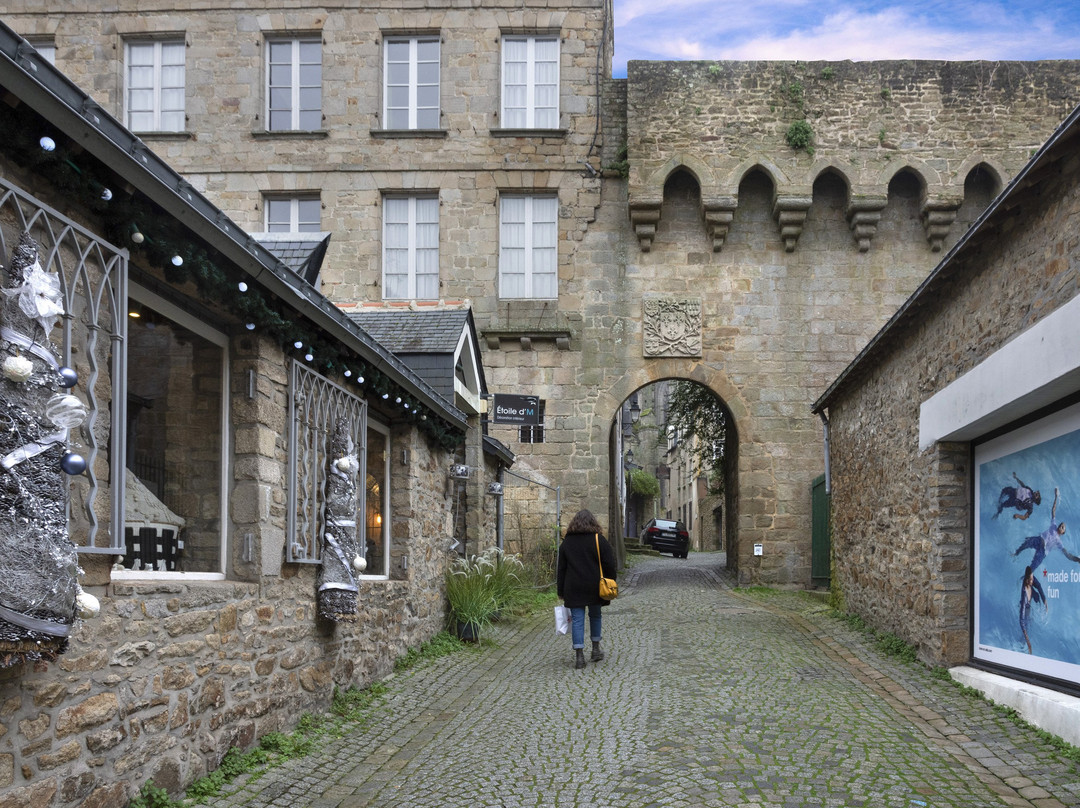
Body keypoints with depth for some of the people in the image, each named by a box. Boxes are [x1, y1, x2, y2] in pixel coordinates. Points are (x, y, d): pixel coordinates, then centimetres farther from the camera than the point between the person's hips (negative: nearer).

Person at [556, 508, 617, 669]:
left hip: (573, 588, 0)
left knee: (577, 620, 1)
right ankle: (596, 649, 24)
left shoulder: (566, 542, 3)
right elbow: (610, 564, -5)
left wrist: (561, 592, 11)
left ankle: (579, 656, -4)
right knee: (595, 616, 19)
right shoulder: (599, 540, -3)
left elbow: (561, 569, 6)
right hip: (595, 587, 0)